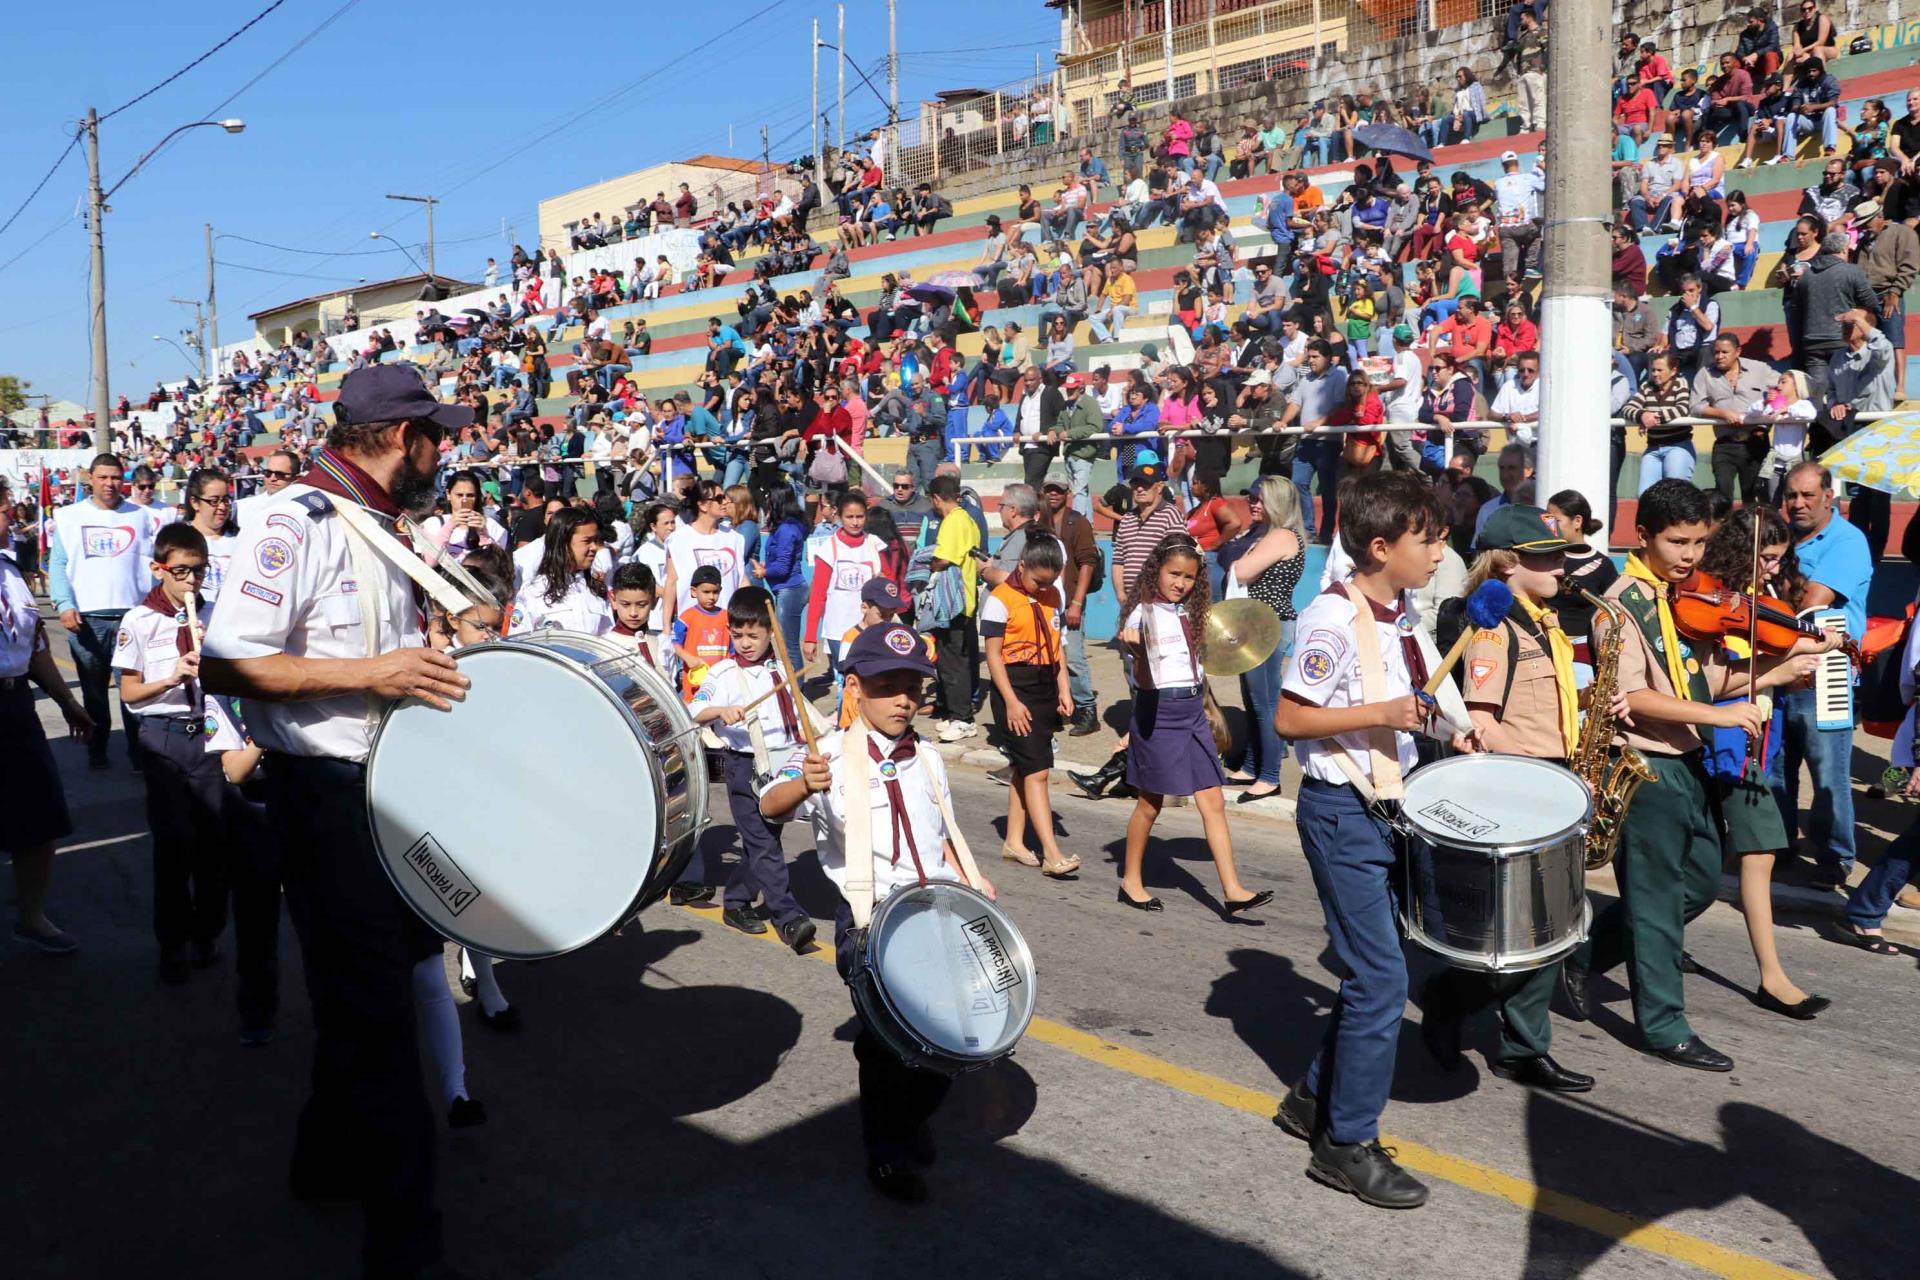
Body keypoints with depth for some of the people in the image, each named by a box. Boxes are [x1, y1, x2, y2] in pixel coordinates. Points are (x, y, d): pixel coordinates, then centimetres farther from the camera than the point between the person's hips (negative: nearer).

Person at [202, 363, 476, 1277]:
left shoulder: (379, 525, 12)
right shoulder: (295, 524, -17)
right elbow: (224, 666, -24)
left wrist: (427, 667, 11)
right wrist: (369, 672, -26)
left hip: (390, 783, 9)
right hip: (326, 794, -9)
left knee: (365, 989, 21)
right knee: (372, 1005, -2)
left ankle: (331, 1156, 41)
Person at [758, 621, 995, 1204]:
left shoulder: (927, 760, 11)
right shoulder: (832, 756, -7)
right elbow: (770, 806, -23)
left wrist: (971, 881, 6)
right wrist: (803, 785, -45)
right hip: (869, 920, -5)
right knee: (887, 1034, -9)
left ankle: (913, 1119, 34)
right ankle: (886, 1152, 18)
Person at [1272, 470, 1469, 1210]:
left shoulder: (1400, 614, 8)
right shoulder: (1332, 620, -19)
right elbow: (1288, 719, -20)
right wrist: (1380, 715, -27)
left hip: (1387, 805, 9)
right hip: (1341, 813, -9)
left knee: (1374, 967, 16)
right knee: (1382, 976, -7)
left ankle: (1316, 1097, 32)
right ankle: (1347, 1144, 7)